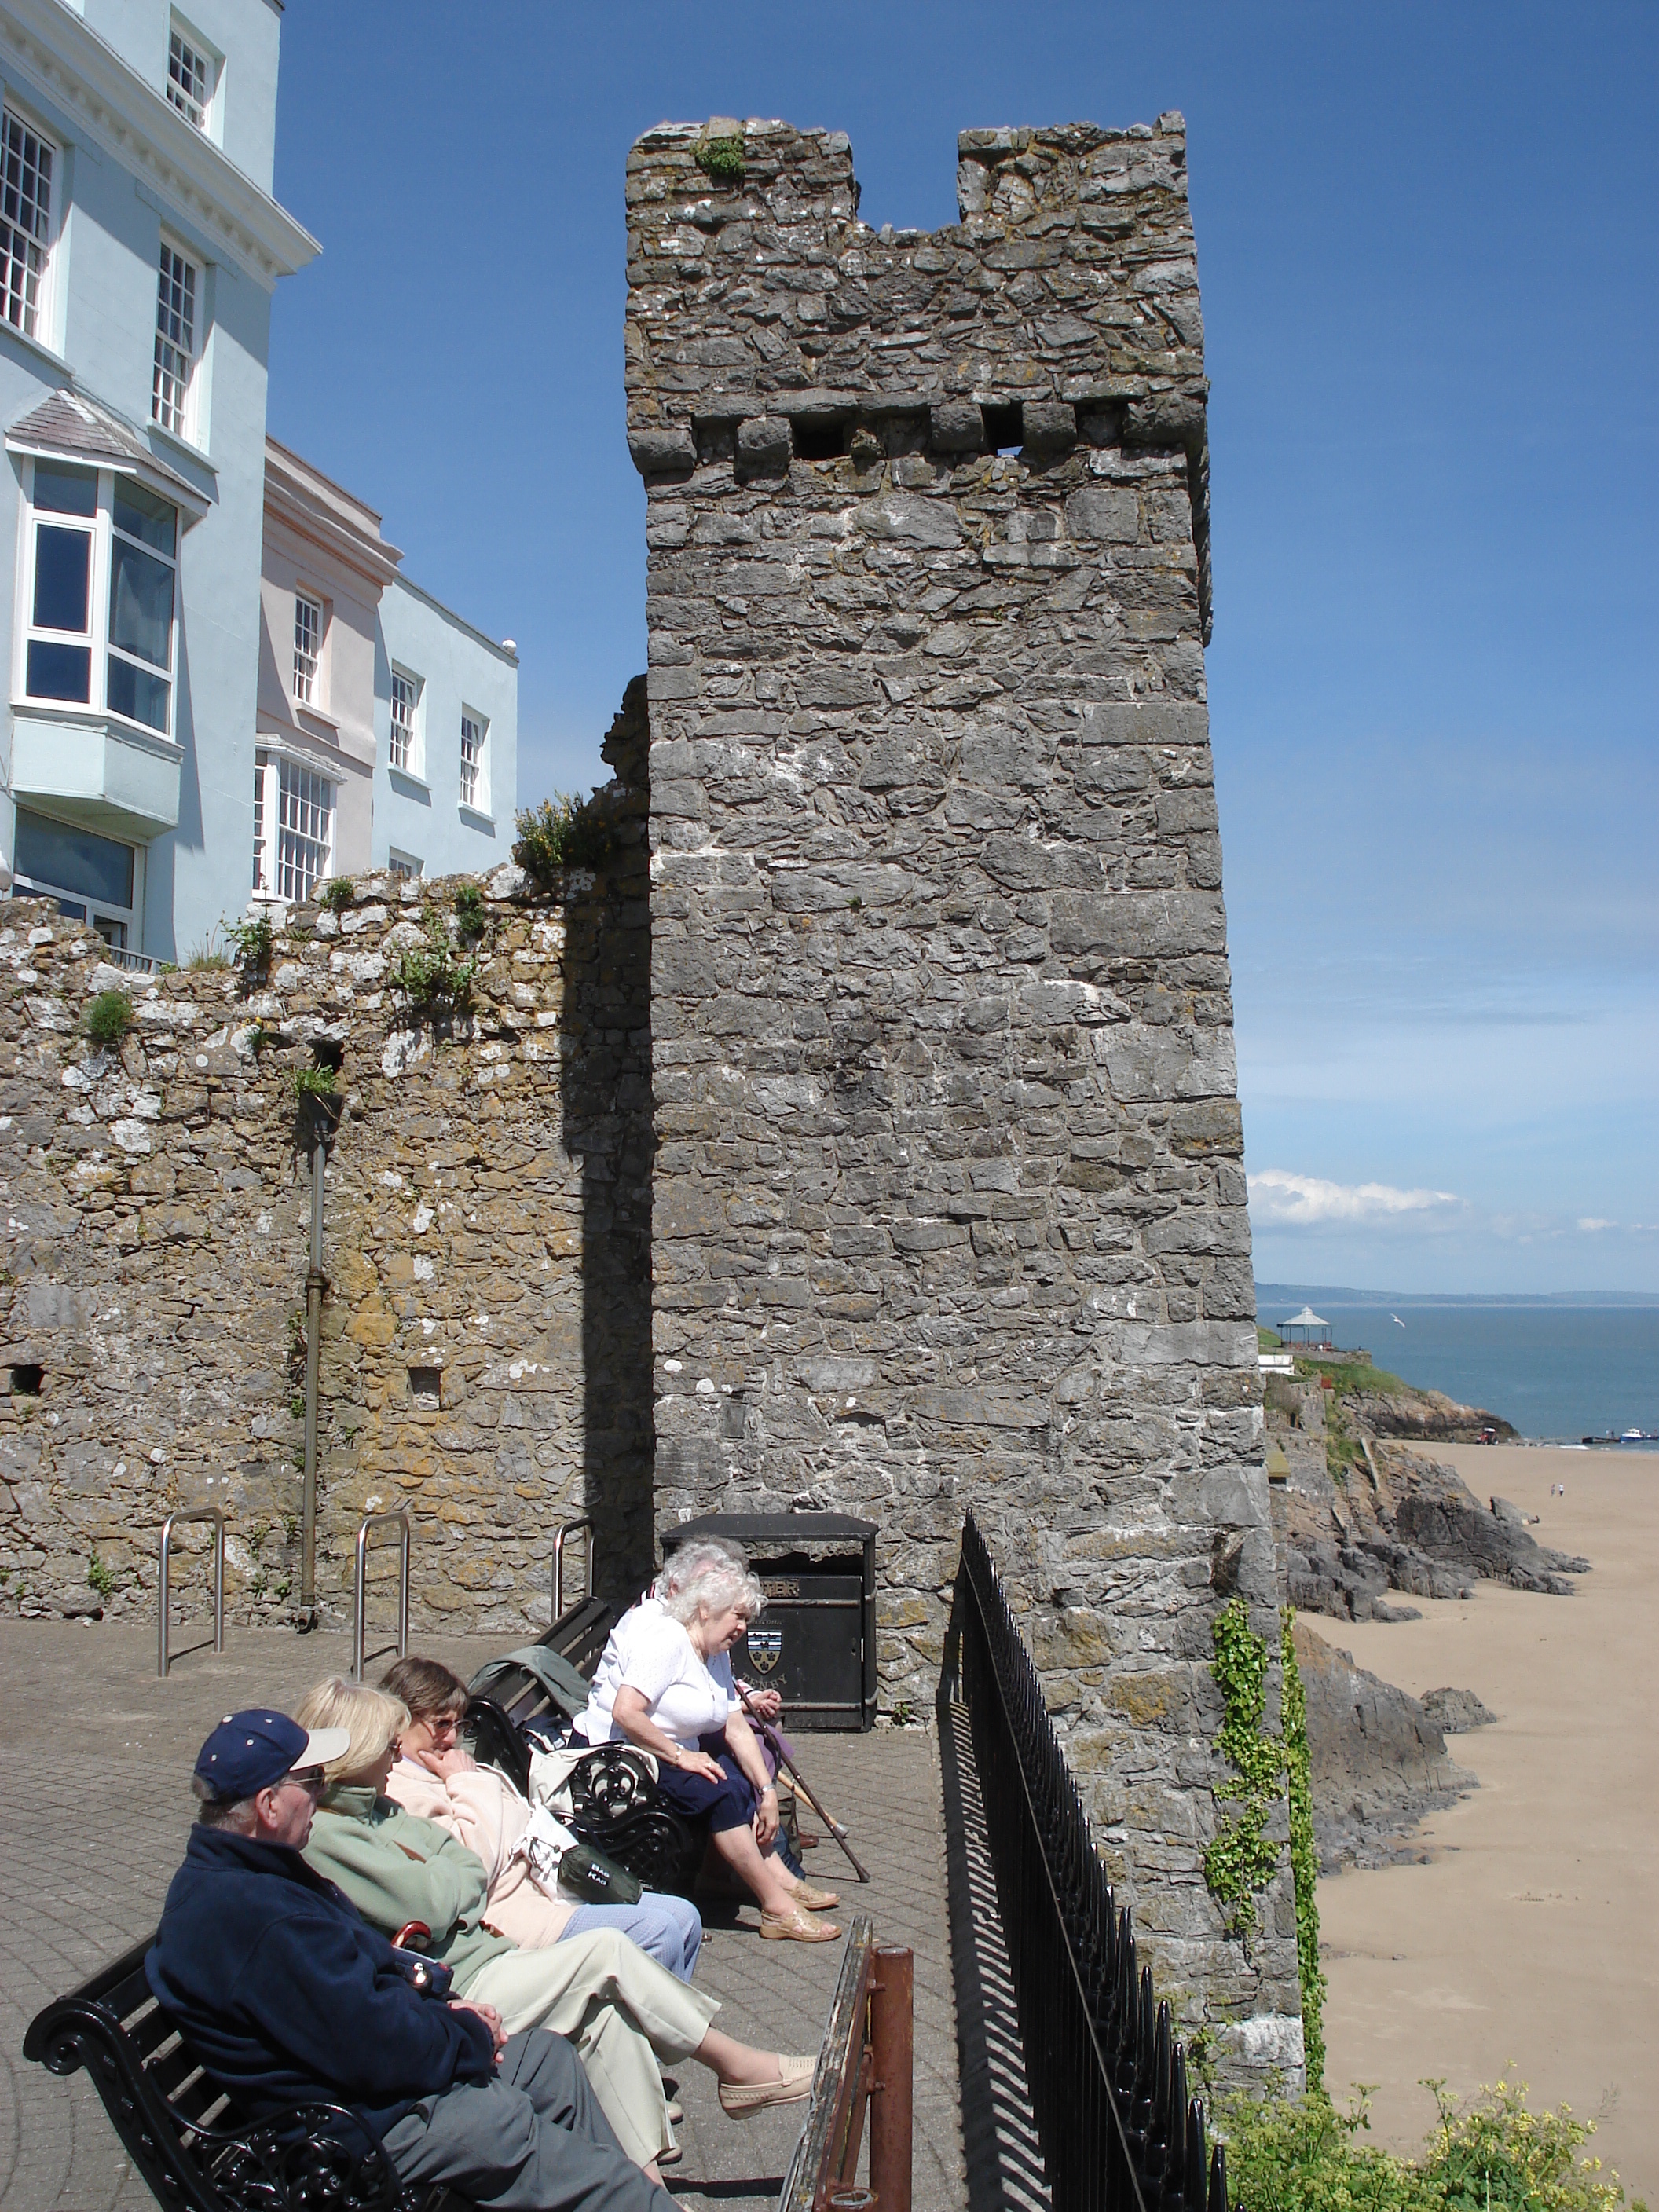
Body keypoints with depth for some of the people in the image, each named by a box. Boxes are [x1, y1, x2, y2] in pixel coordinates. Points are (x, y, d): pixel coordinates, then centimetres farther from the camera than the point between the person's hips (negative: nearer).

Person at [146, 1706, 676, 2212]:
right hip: (368, 2117, -11)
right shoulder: (262, 1919, -30)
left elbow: (364, 1959, 16)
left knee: (549, 2056, 13)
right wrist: (470, 2036, -10)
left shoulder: (227, 1874, 6)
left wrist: (441, 2004, 3)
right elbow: (379, 2047, -28)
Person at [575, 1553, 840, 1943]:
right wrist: (679, 1756, -23)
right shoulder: (665, 1638, -20)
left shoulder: (714, 1652, 10)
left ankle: (779, 1877, 10)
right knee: (721, 1790, -23)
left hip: (670, 1750, 11)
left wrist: (766, 1791, -3)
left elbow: (736, 1726, 5)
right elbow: (625, 1713, -31)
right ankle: (778, 1909, -17)